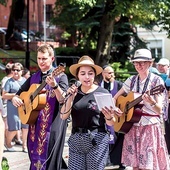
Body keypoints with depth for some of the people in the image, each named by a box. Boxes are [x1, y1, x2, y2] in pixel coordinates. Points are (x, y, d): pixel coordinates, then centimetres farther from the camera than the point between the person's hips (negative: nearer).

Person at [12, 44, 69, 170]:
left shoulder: (60, 76, -5)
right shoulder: (33, 78, 12)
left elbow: (63, 100, -17)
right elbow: (19, 93, 21)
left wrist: (54, 86, -33)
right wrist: (15, 98, -2)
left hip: (53, 125, -6)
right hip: (35, 123, 6)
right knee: (35, 156, 11)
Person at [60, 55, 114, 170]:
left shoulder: (103, 92, -3)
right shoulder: (73, 91, 6)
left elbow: (110, 123, -2)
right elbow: (63, 116, -2)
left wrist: (109, 116, -24)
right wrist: (70, 98, -14)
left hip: (97, 140, -3)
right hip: (76, 140, 3)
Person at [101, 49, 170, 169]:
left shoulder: (157, 81, -7)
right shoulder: (131, 80, 7)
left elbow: (159, 110, -14)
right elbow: (115, 98, 15)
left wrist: (152, 103, -35)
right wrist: (114, 109, -6)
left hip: (150, 127, -5)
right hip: (132, 127, 5)